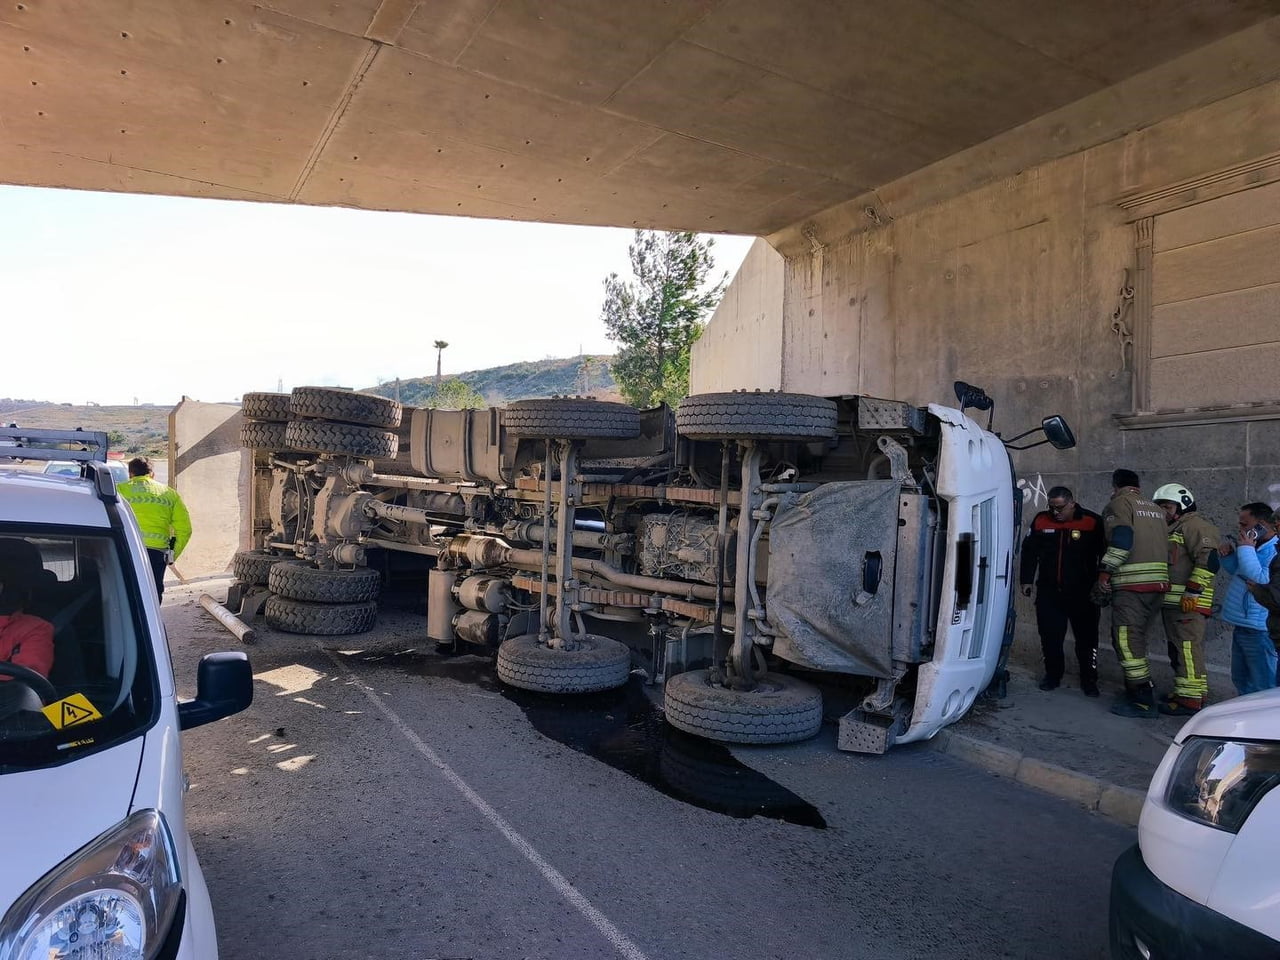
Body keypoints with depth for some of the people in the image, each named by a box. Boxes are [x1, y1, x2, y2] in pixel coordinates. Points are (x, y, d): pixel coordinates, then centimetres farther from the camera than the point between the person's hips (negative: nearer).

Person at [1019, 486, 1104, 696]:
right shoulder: (1041, 521, 1)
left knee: (1087, 637, 5)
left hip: (1082, 593, -3)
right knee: (1050, 636, 7)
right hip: (1049, 591, 3)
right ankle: (1053, 675, 24)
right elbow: (1029, 552, 11)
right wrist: (1026, 580, 8)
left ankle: (1089, 680, 19)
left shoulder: (1092, 522, -8)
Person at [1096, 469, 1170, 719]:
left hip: (1132, 583, -8)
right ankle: (1139, 692, 23)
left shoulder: (1120, 503, -2)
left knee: (1126, 640, -6)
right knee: (1137, 639, 18)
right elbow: (1166, 546, 20)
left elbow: (1121, 538, -17)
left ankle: (1143, 702, -7)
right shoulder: (1155, 509, 22)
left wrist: (1105, 571, -18)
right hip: (1158, 580, 8)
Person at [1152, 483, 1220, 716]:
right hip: (1172, 602, 11)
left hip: (1188, 603, -11)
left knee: (1188, 649, -10)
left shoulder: (1194, 525, -8)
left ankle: (1190, 699, -9)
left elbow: (1209, 560, -20)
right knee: (1177, 649, 15)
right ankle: (1185, 692, 24)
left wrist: (1192, 592, -22)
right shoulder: (1172, 529, 24)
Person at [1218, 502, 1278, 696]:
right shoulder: (1257, 547, 12)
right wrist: (1229, 554, 8)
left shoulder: (1276, 551, -18)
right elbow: (1236, 570, 28)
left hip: (1259, 630, -10)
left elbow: (1262, 580, -29)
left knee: (1262, 684, -4)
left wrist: (1246, 549, -21)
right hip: (1242, 626, 10)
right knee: (1241, 678, 21)